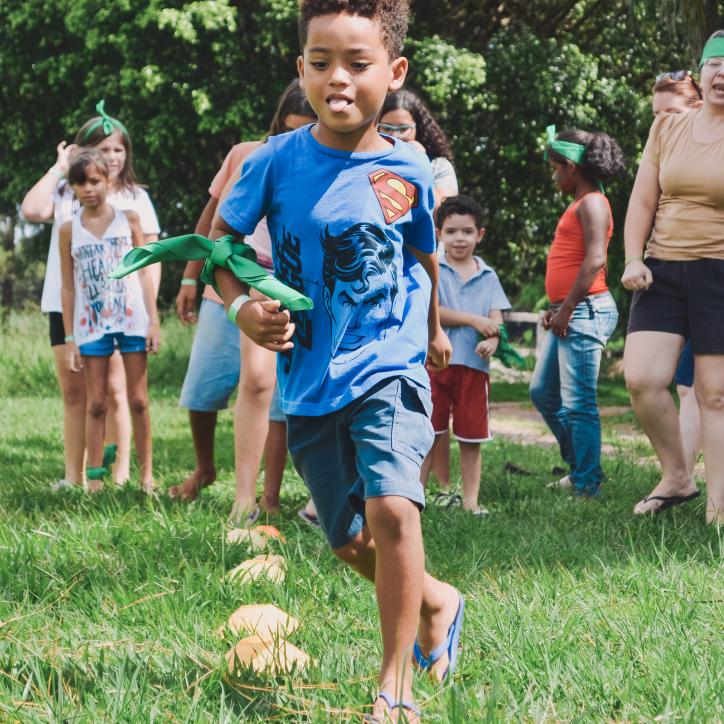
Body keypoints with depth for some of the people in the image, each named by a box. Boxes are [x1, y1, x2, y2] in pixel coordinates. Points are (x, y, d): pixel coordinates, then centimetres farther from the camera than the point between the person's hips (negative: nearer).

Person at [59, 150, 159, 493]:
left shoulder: (128, 219, 3)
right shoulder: (69, 231, 3)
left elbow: (144, 273, 5)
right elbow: (68, 287, 4)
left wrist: (154, 321, -1)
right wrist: (69, 340, 2)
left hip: (132, 320, 0)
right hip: (91, 325, 0)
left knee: (138, 400, 3)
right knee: (96, 403, 3)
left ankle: (146, 473, 10)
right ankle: (94, 478, 5)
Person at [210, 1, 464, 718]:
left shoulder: (408, 172, -3)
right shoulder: (276, 161, -6)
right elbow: (218, 241, 4)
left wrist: (434, 329, 32)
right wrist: (242, 307, -15)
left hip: (389, 368, -2)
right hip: (308, 380, 2)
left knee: (391, 507, -23)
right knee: (350, 540, 11)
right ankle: (437, 602, 41)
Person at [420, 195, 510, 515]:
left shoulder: (488, 277, 11)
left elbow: (496, 318, 2)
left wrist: (492, 340, -20)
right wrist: (473, 320, -14)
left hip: (474, 365, 3)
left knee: (471, 436, 8)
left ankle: (471, 498, 15)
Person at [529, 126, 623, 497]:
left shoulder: (592, 203, -11)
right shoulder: (579, 204, 19)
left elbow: (595, 260, -22)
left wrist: (567, 309, -20)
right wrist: (556, 307, 17)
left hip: (586, 311, -11)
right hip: (568, 314, 11)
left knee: (577, 403, -8)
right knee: (543, 392, 17)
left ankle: (587, 485, -3)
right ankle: (580, 467, 25)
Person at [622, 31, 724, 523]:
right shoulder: (668, 128, 10)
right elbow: (643, 202, 11)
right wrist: (633, 259, 0)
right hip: (663, 271, 3)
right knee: (641, 378, -9)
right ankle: (677, 478, 12)